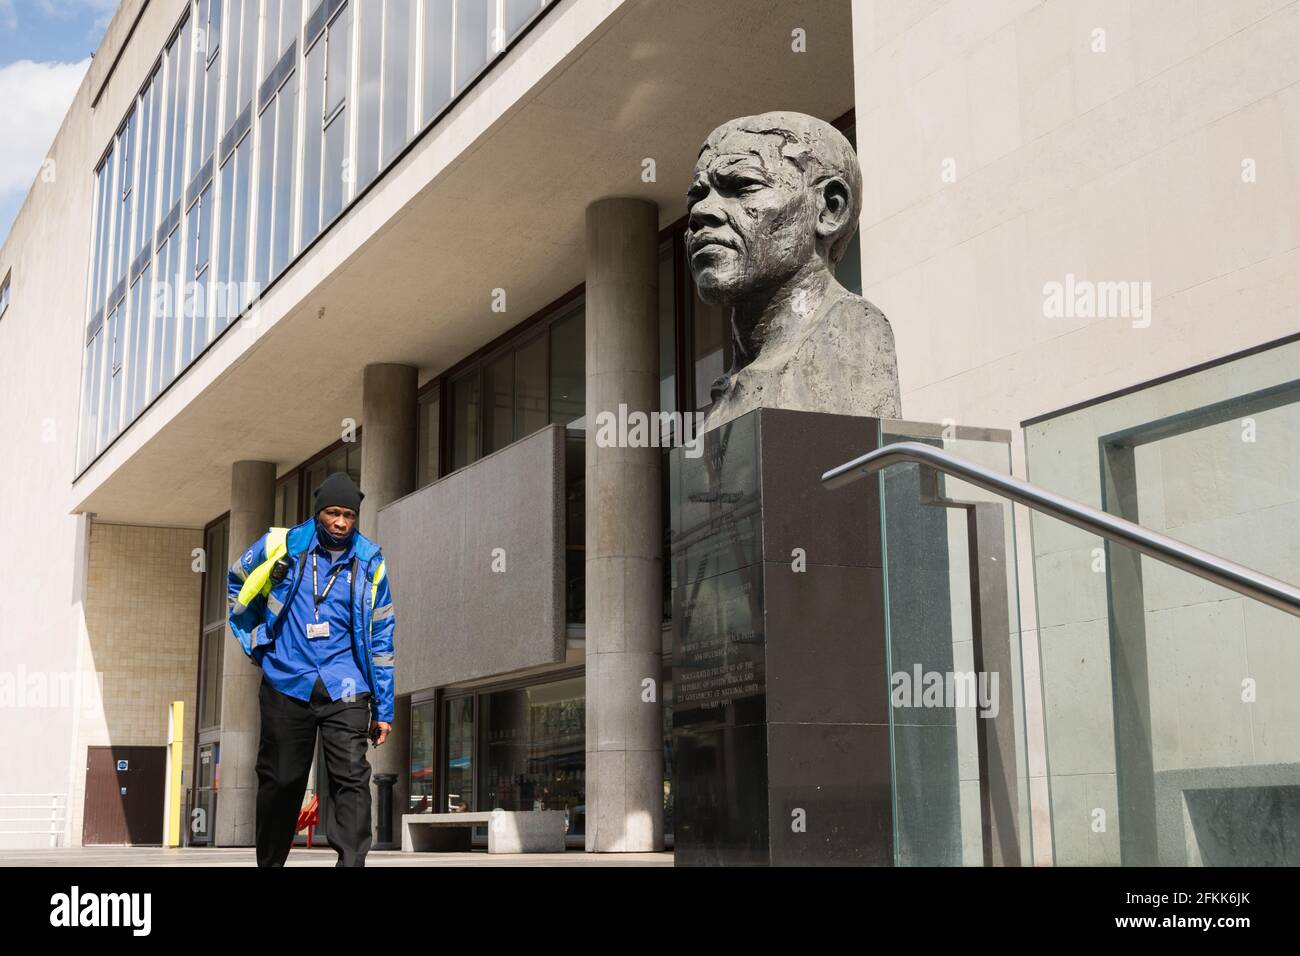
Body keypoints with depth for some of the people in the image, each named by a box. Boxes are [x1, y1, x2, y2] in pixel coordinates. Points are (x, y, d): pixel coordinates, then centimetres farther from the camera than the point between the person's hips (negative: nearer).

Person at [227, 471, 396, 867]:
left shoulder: (369, 563, 4)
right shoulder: (281, 545, 0)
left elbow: (380, 641, 8)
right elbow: (237, 583, 21)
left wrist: (384, 708, 7)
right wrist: (255, 641, 14)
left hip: (345, 689, 0)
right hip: (286, 685, 0)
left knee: (352, 778, -13)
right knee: (280, 780, 8)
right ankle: (269, 862, 25)